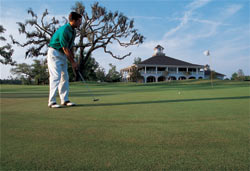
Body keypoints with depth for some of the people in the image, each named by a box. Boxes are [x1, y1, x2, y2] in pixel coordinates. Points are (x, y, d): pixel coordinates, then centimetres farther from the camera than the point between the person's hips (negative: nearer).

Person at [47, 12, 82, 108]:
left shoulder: (73, 31, 7)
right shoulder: (64, 30, -22)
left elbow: (71, 47, 13)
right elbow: (65, 49, -20)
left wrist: (73, 59, 7)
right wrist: (72, 62, -14)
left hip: (63, 55, 9)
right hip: (54, 53, -9)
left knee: (65, 77, 6)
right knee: (56, 77, -13)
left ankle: (64, 100, 11)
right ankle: (52, 102, -7)